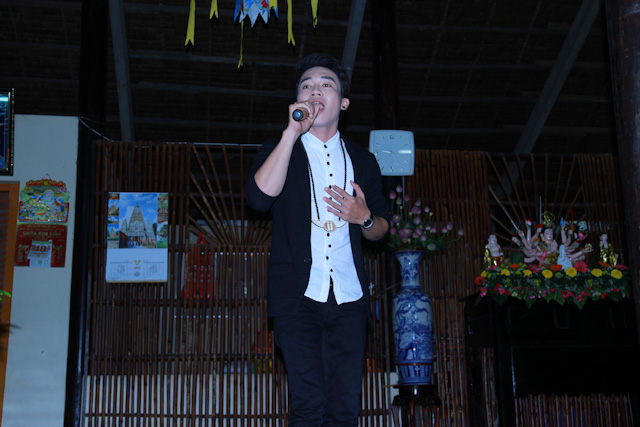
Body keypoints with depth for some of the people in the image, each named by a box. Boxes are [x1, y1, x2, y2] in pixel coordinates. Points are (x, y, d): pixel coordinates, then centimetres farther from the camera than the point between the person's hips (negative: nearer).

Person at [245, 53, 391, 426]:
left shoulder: (363, 161, 19)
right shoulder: (279, 150, 11)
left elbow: (382, 228, 23)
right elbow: (260, 196, -11)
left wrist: (364, 217, -1)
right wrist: (292, 131, -11)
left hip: (349, 298, 3)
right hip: (298, 295, -2)